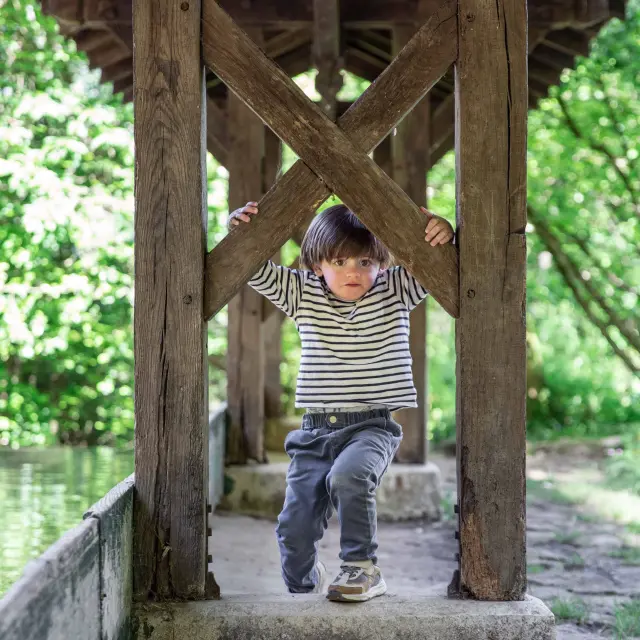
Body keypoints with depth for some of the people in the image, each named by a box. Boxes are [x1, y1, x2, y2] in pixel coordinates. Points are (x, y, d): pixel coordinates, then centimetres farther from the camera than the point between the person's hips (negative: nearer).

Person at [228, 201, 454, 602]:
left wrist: (444, 235, -23)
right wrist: (242, 232, -15)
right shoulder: (303, 295, 7)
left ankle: (363, 569, -20)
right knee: (295, 527, -3)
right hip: (316, 432, 3)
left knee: (348, 475, -35)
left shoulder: (396, 292, 3)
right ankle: (305, 590, 25)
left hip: (373, 427, -3)